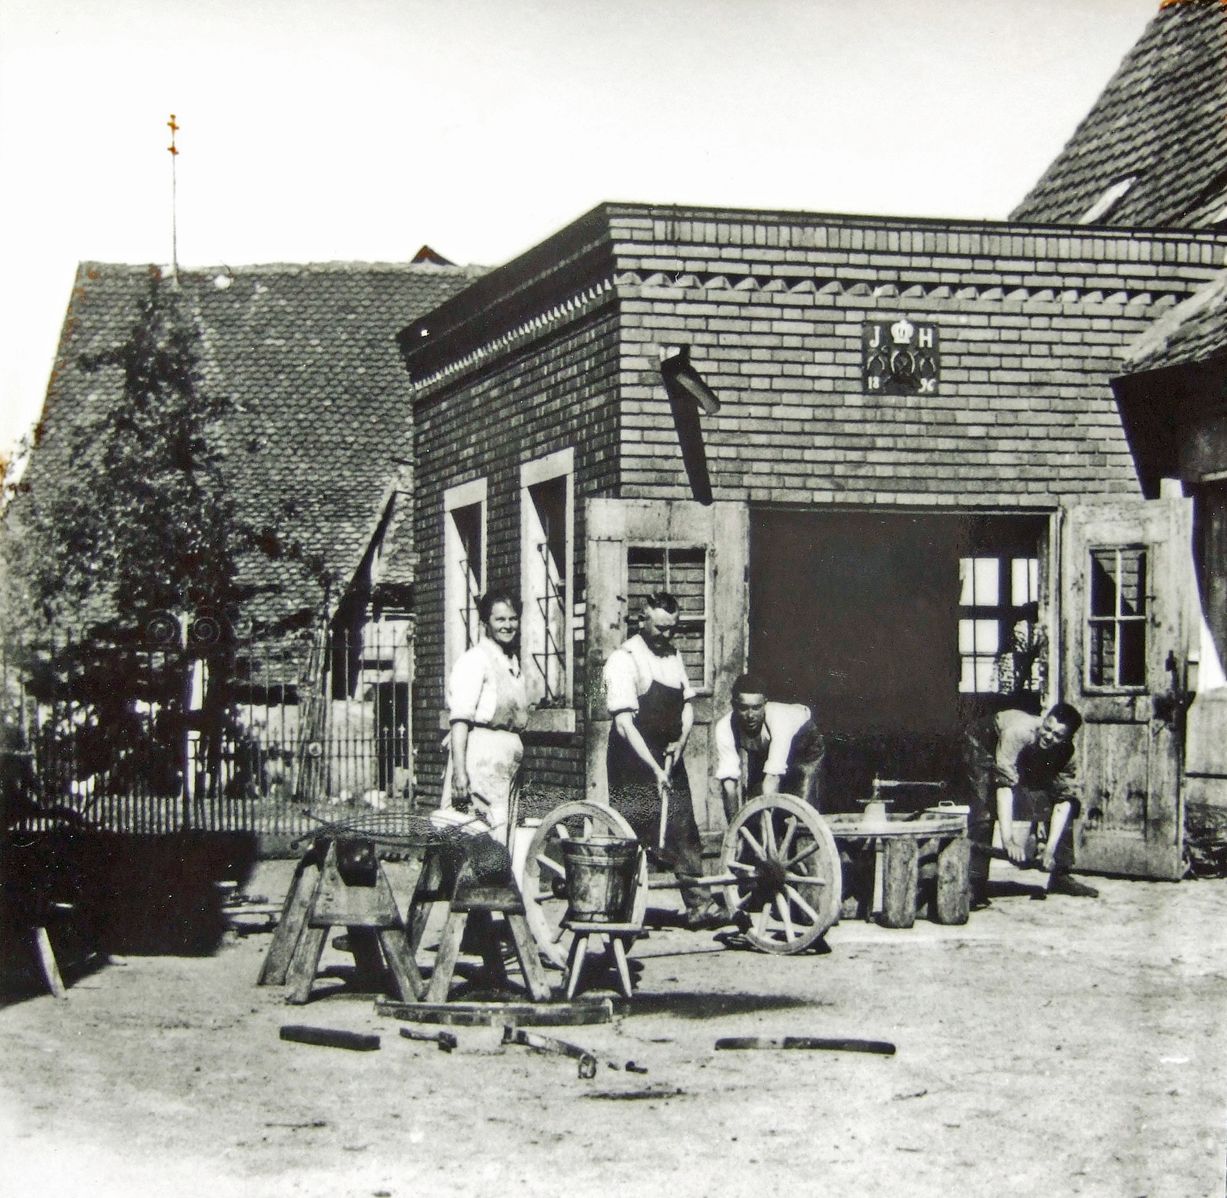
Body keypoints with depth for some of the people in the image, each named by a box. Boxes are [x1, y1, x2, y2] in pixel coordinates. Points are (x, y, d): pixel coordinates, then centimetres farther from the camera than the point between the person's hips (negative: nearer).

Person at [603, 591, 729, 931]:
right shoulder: (624, 659, -13)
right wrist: (654, 769, -23)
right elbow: (624, 724, -19)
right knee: (633, 836, -4)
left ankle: (699, 904, 8)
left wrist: (681, 740, -2)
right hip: (633, 762, -6)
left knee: (684, 831, 5)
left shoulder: (673, 655, 10)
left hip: (669, 758, 7)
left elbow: (687, 704, 18)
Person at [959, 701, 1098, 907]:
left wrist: (1050, 850, -30)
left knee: (1068, 803, -6)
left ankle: (1060, 877, 5)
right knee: (984, 814, -24)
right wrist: (1008, 841, -49)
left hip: (1030, 764, 5)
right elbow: (1004, 784, -45)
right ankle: (975, 887, -21)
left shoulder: (1066, 753, -24)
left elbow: (1063, 800, -22)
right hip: (983, 748, -5)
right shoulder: (1018, 731, -42)